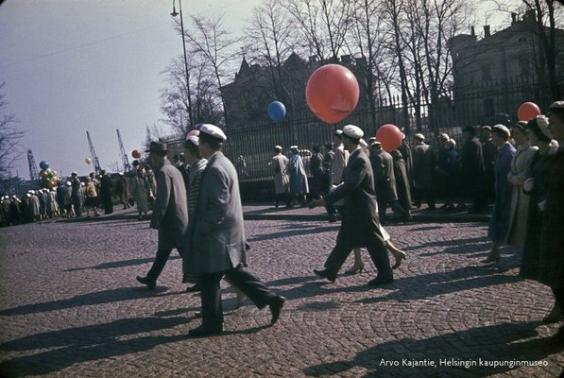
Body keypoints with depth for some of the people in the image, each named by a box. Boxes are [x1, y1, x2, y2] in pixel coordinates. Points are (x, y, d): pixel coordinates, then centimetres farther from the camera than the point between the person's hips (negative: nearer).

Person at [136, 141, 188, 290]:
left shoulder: (163, 172, -15)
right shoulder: (174, 169, 14)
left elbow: (162, 199, -20)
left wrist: (155, 221, -14)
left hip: (172, 220, -10)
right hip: (180, 218, 10)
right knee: (163, 250, 17)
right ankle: (151, 279, 28)